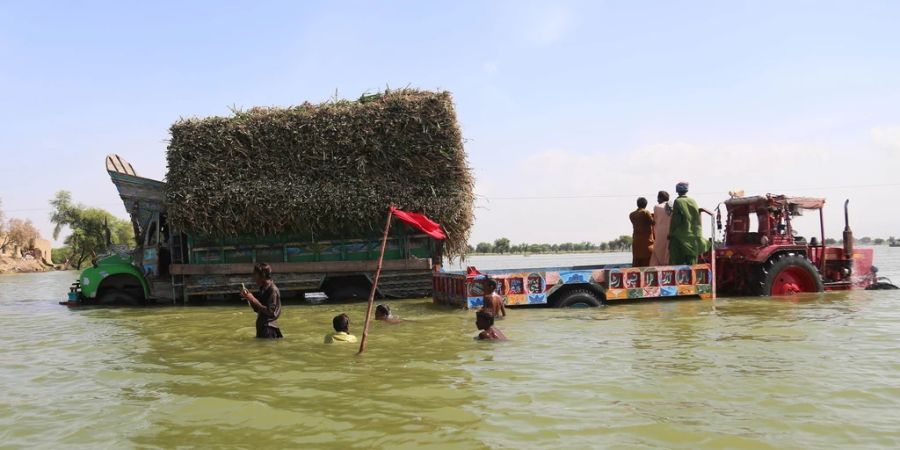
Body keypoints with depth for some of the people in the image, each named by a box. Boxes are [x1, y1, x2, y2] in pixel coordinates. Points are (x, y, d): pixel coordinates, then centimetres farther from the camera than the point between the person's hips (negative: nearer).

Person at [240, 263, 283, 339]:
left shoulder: (273, 290, -16)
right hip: (261, 327, 9)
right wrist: (248, 297, 3)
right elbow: (257, 309, 17)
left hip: (269, 329, -9)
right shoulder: (263, 289, 11)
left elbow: (270, 312, -22)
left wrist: (253, 300, -20)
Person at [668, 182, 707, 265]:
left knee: (677, 263, -3)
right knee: (691, 264, 8)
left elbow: (675, 221, -12)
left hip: (680, 237, -5)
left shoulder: (678, 202, -9)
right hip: (693, 236, 5)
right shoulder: (693, 202, 6)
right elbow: (698, 220, 10)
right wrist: (698, 235, 17)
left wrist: (671, 234, -3)